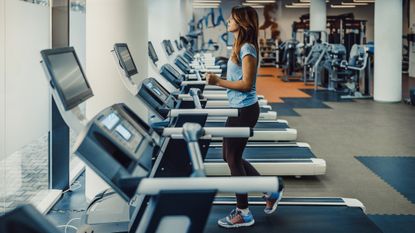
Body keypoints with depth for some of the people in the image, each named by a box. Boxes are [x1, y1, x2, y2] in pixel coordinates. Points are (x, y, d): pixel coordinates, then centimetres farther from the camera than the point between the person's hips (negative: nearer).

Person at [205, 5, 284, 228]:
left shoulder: (247, 49, -17)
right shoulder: (240, 46, 12)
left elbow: (246, 84, -21)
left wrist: (218, 81, -19)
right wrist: (219, 80, 10)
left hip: (244, 110, -10)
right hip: (238, 108, 10)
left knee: (233, 158, -1)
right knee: (230, 156, 16)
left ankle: (243, 214, 11)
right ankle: (271, 188, 26)